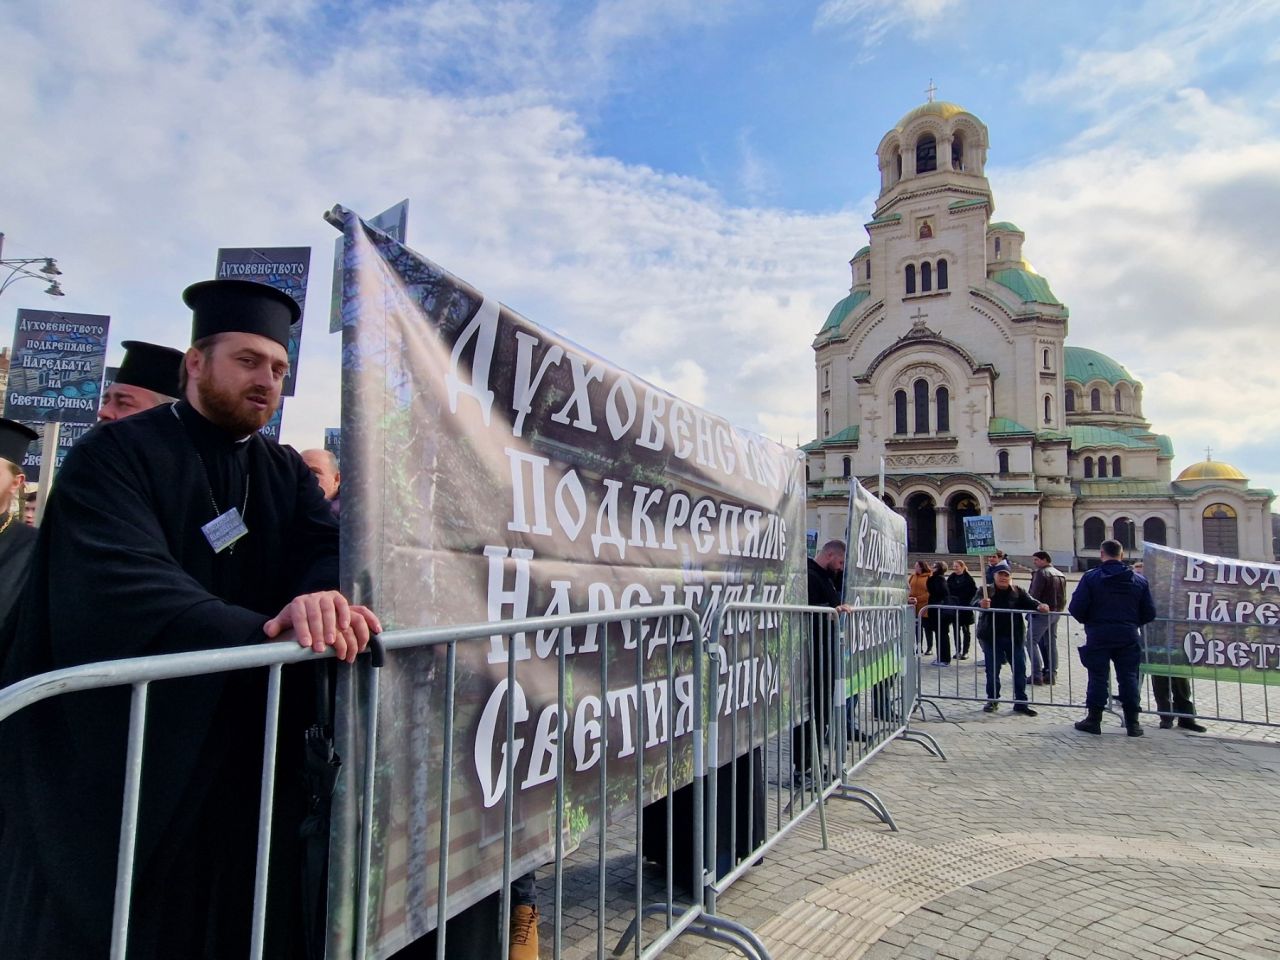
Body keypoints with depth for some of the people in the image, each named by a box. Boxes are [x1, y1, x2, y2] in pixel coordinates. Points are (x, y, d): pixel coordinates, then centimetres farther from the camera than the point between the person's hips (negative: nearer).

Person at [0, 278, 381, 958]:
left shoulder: (287, 474, 8)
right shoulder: (116, 455, -9)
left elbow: (329, 545, -9)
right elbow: (122, 582, -24)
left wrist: (324, 596, -33)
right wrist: (260, 633, -36)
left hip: (245, 768, 5)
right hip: (114, 764, -4)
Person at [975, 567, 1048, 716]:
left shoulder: (1018, 592, 5)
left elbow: (1028, 602, -10)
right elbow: (975, 602, -19)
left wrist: (1039, 606, -33)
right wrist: (981, 604, -44)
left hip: (1014, 637, 2)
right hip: (992, 638, -2)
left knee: (1020, 670, 7)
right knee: (992, 671, 7)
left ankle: (1020, 702, 19)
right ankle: (992, 700, 22)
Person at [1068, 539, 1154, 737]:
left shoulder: (1090, 577, -8)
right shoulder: (1139, 580, 3)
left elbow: (1076, 608, -12)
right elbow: (1149, 613, 4)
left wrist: (1088, 622, 8)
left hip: (1098, 636, -2)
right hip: (1128, 637, 2)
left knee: (1098, 677, 5)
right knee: (1128, 677, 9)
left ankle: (1094, 719, 11)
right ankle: (1132, 722, 13)